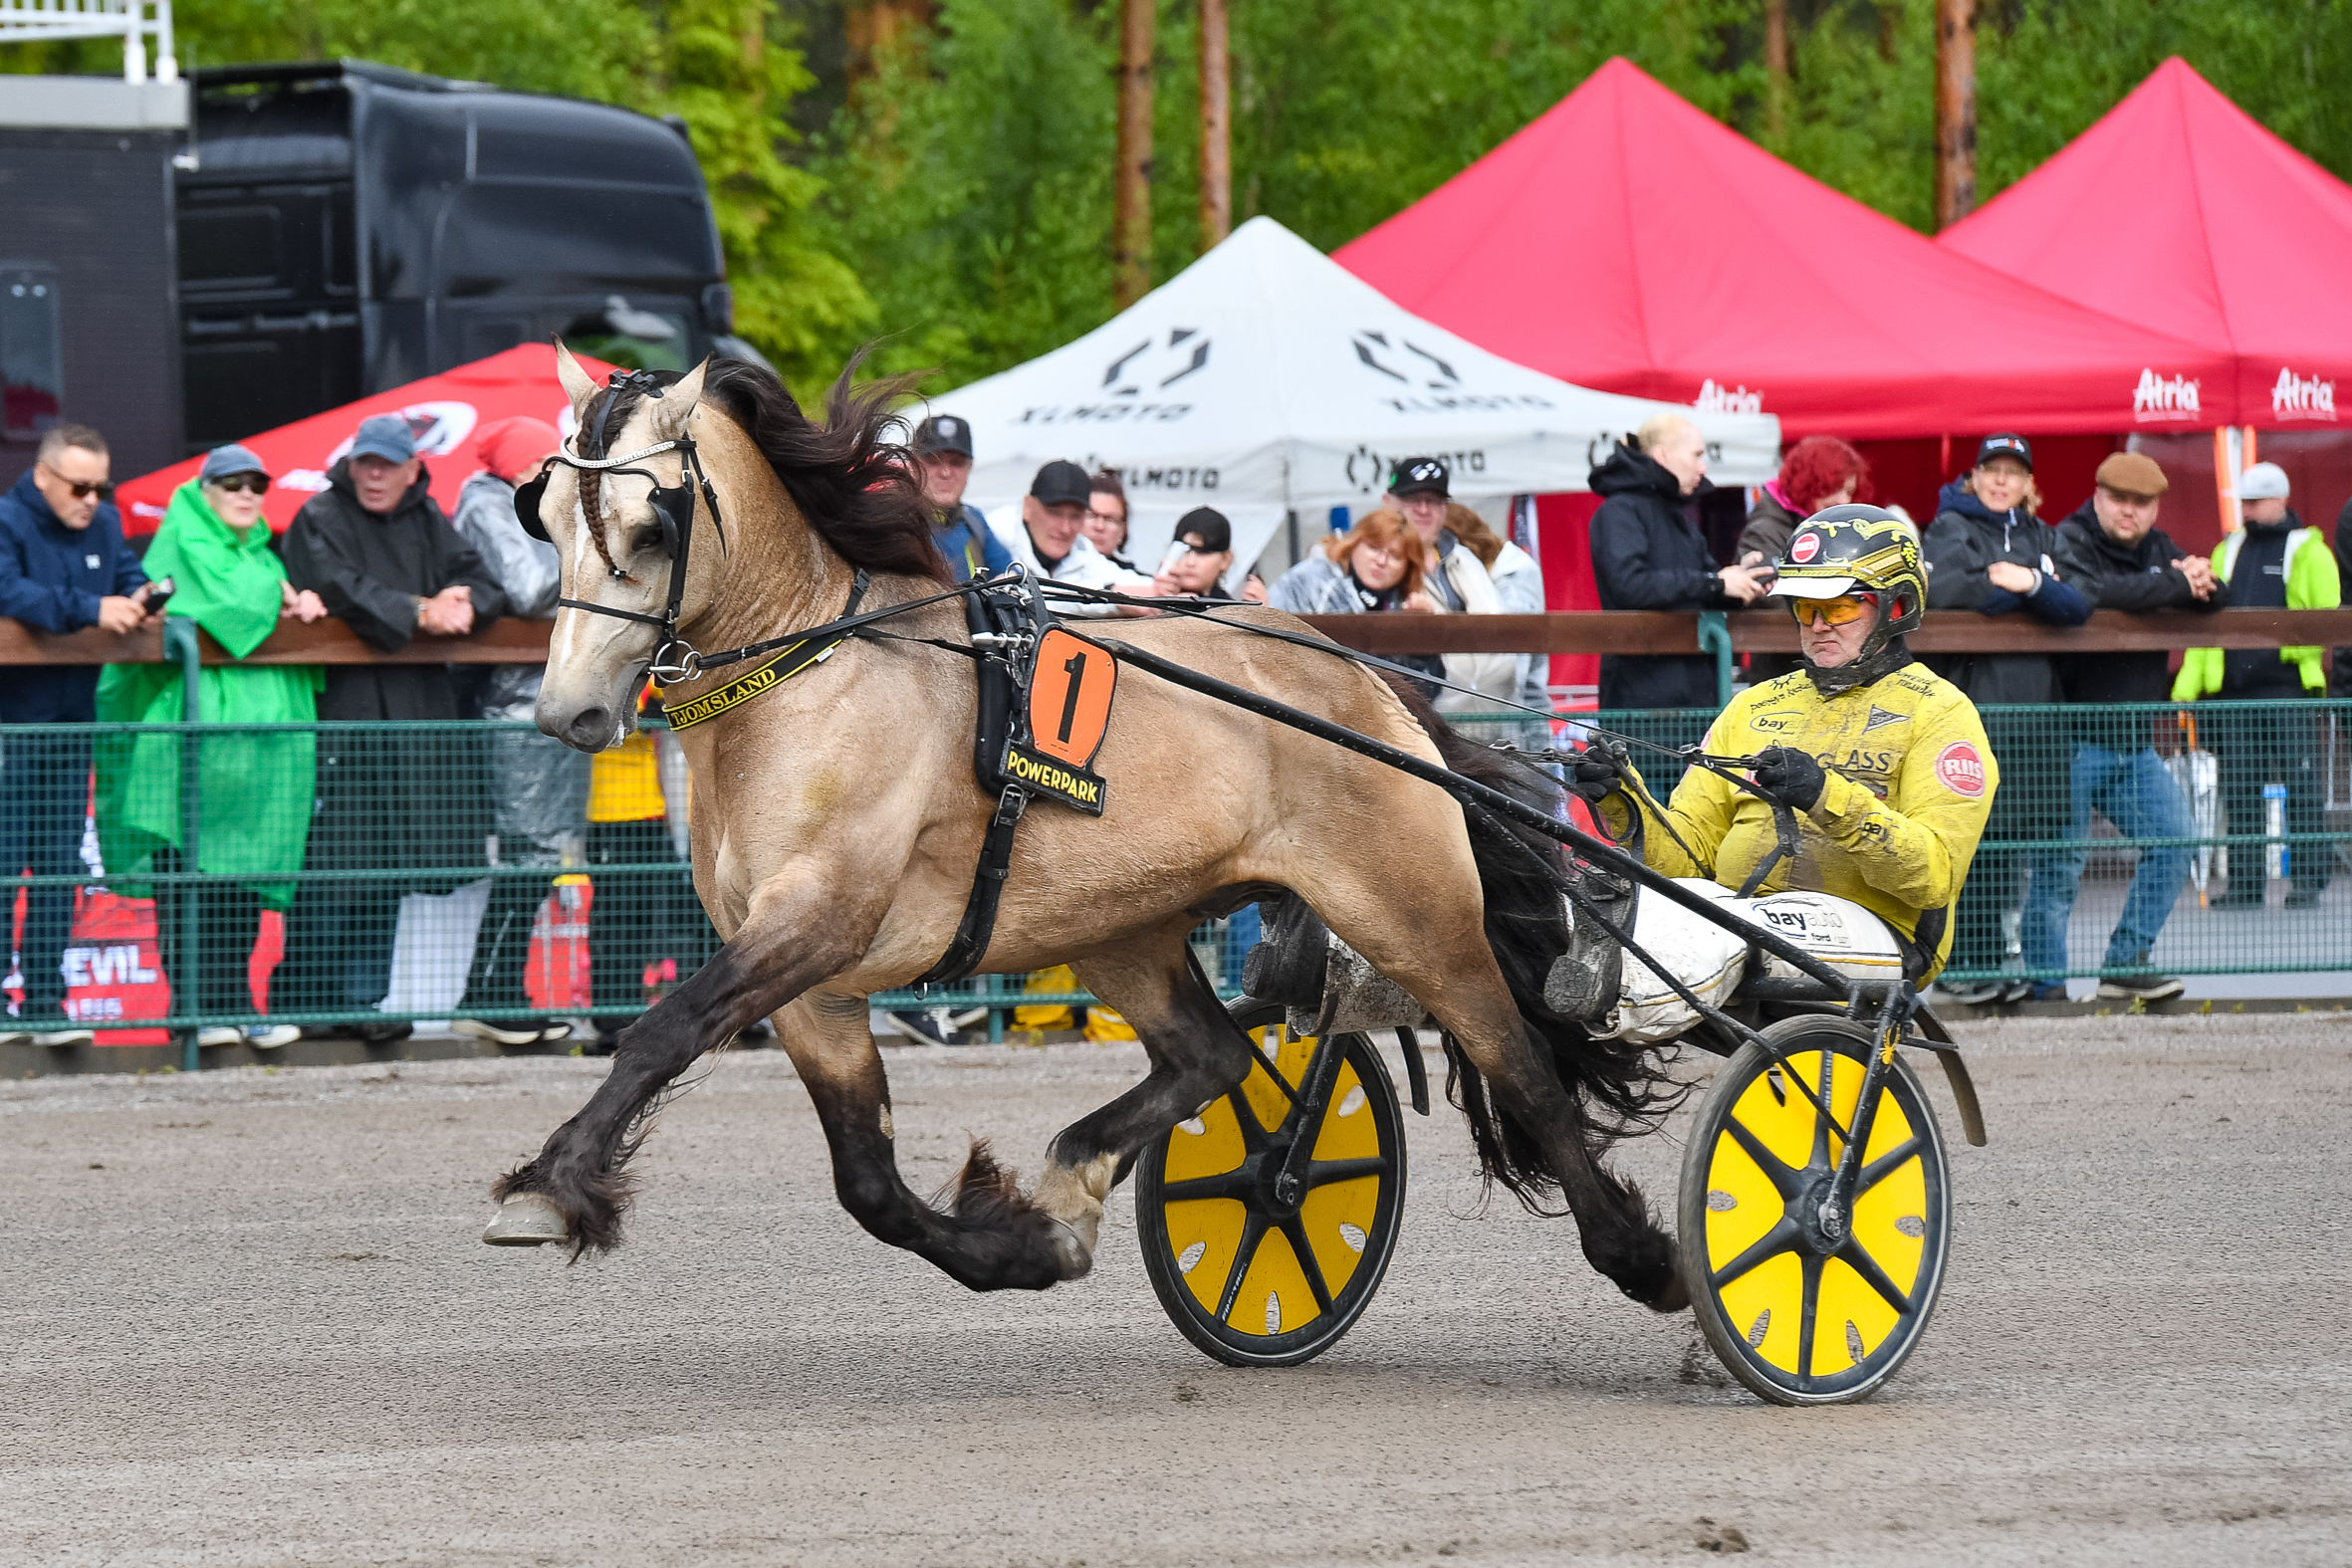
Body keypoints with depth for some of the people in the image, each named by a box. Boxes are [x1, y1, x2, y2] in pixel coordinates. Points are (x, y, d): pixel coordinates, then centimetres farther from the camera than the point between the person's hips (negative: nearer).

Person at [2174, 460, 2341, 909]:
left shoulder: (2308, 553, 4)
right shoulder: (2227, 553, 19)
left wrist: (2297, 642, -21)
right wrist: (2188, 683, 8)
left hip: (2288, 689, -5)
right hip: (2234, 689, 5)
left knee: (2301, 783, -6)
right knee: (2239, 790, 4)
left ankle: (2310, 879, -1)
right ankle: (2243, 883, 8)